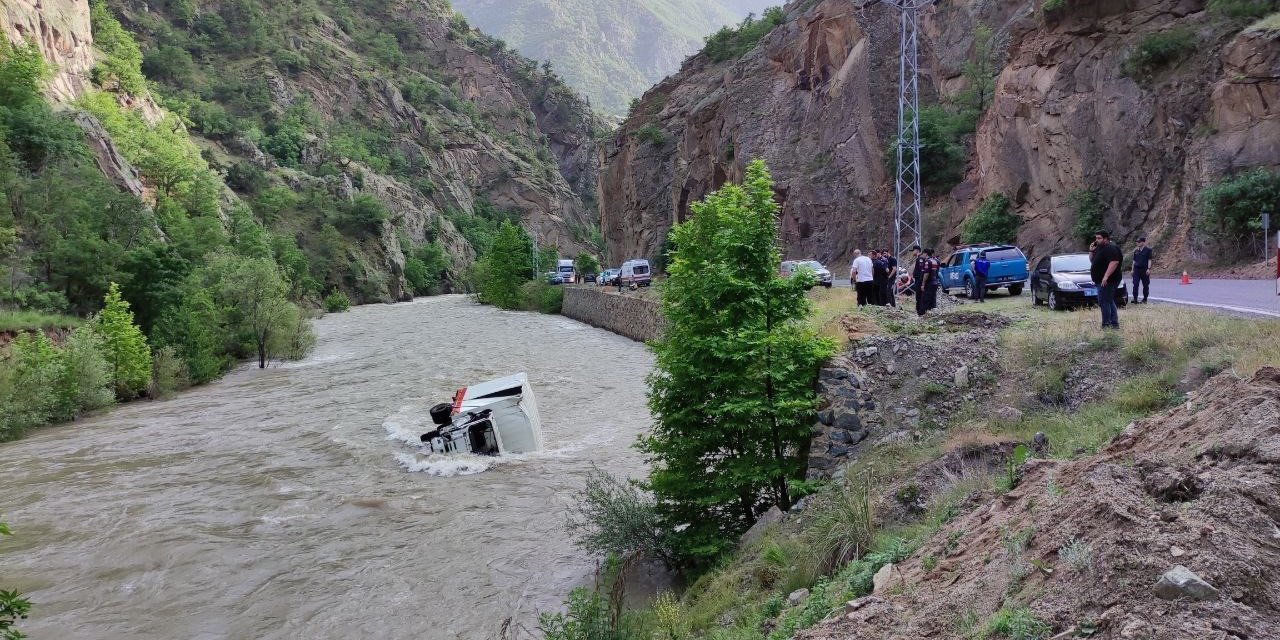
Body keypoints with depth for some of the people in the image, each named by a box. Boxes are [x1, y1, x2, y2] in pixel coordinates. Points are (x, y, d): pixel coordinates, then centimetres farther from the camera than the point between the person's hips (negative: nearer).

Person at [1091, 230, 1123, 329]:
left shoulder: (1111, 249, -16)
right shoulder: (1099, 248, 17)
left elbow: (1114, 262, -29)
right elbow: (1093, 262, 25)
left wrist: (1106, 276, -35)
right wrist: (1092, 251, 7)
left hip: (1107, 281, -11)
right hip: (1102, 281, 11)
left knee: (1104, 302, -11)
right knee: (1109, 302, 15)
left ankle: (1106, 325, -9)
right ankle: (1115, 323, 21)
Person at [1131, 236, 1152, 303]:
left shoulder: (1148, 250, -2)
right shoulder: (1136, 251, 11)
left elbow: (1149, 260, -4)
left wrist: (1148, 269, -12)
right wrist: (1132, 269, 13)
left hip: (1144, 270, -3)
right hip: (1136, 269, 3)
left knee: (1145, 285, 5)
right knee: (1135, 284, -6)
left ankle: (1145, 299, 15)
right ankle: (1135, 298, -7)